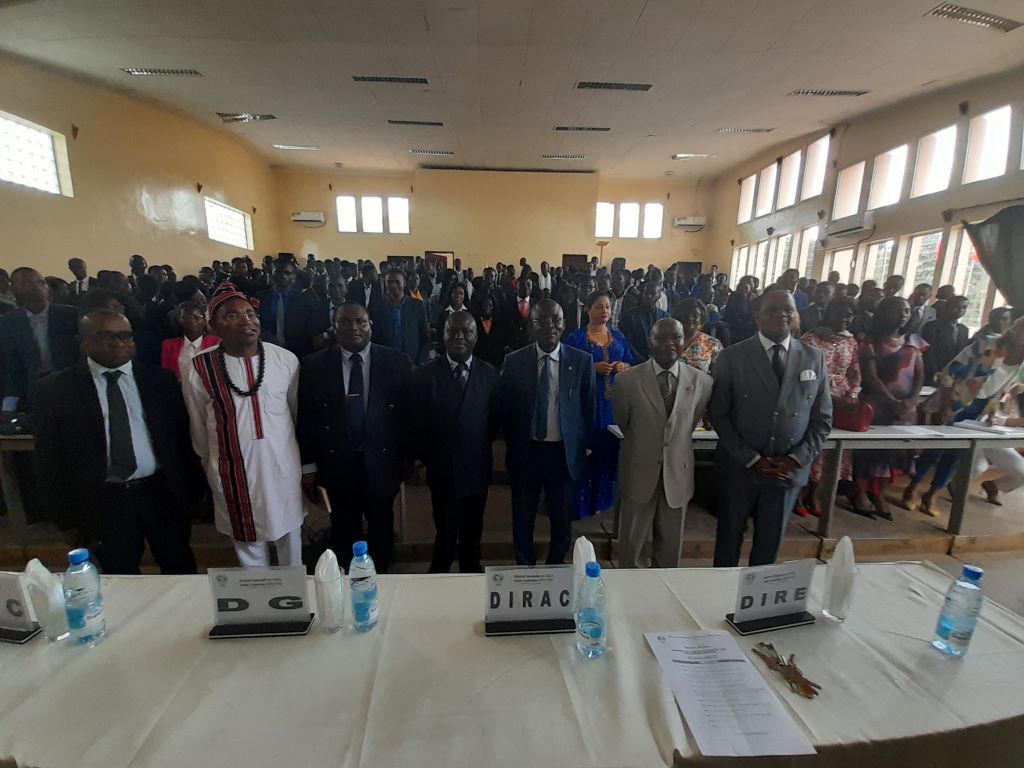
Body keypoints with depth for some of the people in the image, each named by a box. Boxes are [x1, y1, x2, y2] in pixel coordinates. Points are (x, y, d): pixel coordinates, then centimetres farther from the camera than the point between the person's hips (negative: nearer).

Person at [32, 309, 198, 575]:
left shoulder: (160, 380, 1)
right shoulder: (54, 390, -2)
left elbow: (182, 438, 4)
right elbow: (49, 459, 2)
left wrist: (190, 490, 3)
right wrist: (69, 514, 1)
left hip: (162, 494, 1)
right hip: (103, 503, 0)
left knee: (181, 571, 16)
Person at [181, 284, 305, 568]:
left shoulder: (285, 359, -8)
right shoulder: (199, 369, -8)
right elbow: (199, 430, 5)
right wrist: (210, 468, 17)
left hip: (284, 467, 1)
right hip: (233, 474, 0)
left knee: (291, 540, 18)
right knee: (248, 545, 17)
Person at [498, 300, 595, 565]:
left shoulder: (582, 361, -4)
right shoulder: (514, 361, -4)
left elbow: (588, 409, 2)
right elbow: (504, 409, 2)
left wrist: (580, 448, 1)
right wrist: (514, 445, 1)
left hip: (565, 453, 0)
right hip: (526, 452, 0)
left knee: (562, 522, 17)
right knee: (523, 521, 16)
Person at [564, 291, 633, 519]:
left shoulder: (618, 337, 12)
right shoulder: (576, 337, -3)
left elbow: (631, 364, 16)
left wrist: (623, 367, -6)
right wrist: (593, 368, -18)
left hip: (614, 401, 5)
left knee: (609, 449, 9)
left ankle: (601, 498, 25)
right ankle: (581, 500, 12)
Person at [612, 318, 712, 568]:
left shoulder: (702, 381, -7)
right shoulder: (627, 380, -13)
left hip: (678, 474, 2)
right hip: (638, 473, -1)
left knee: (671, 546, 20)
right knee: (631, 545, 14)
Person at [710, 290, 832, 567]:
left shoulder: (814, 359, 3)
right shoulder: (731, 357, -7)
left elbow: (822, 419, 5)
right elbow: (718, 415, -8)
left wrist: (796, 459, -8)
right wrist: (752, 459, -13)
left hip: (790, 469, 3)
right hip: (739, 466, -2)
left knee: (770, 538, 18)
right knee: (730, 533, 15)